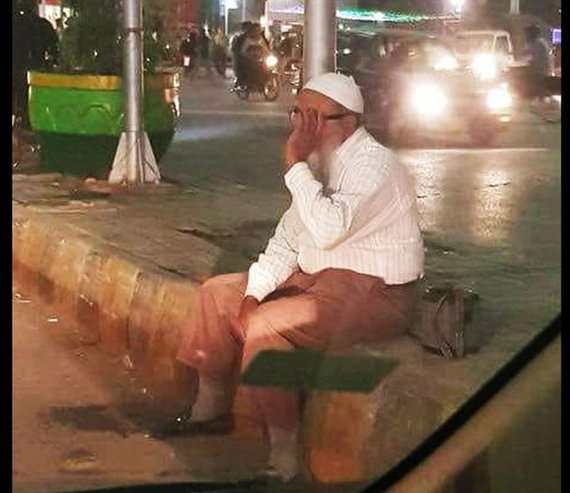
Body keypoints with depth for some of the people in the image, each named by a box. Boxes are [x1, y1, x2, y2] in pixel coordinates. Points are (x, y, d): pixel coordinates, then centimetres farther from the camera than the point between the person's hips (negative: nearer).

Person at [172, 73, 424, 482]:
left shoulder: (373, 165, -21)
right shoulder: (319, 162, 7)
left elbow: (329, 230, -37)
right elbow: (287, 240, 11)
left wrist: (295, 165, -29)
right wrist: (253, 294, 0)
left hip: (373, 293, -10)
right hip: (317, 278, 10)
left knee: (266, 326, -29)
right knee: (218, 292, 10)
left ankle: (283, 458, -22)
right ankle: (209, 405, 21)